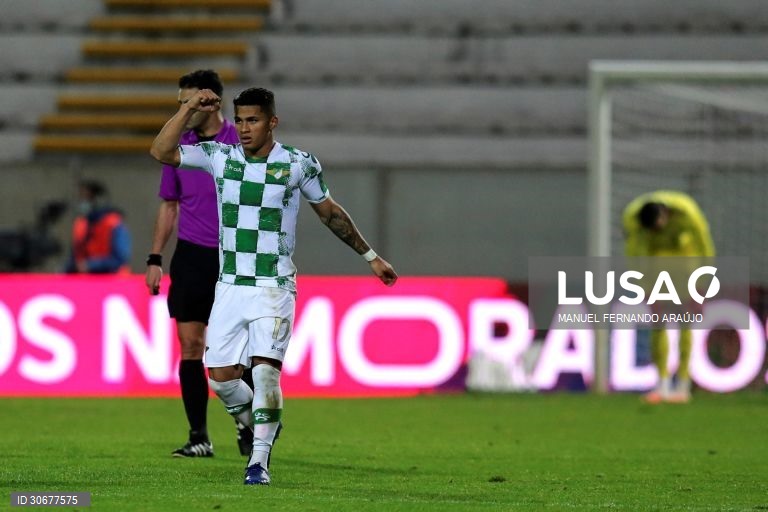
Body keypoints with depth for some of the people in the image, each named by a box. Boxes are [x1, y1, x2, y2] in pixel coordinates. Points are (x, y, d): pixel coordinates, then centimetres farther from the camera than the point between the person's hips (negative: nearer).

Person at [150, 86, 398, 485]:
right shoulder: (220, 157, 2)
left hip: (274, 287, -3)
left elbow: (329, 212, 11)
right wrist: (189, 109, -9)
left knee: (265, 369, -17)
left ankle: (259, 459, -9)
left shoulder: (298, 165, -3)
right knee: (221, 376, 0)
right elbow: (161, 152, -3)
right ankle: (259, 426, 29)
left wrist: (370, 256, 17)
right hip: (230, 285, 3)